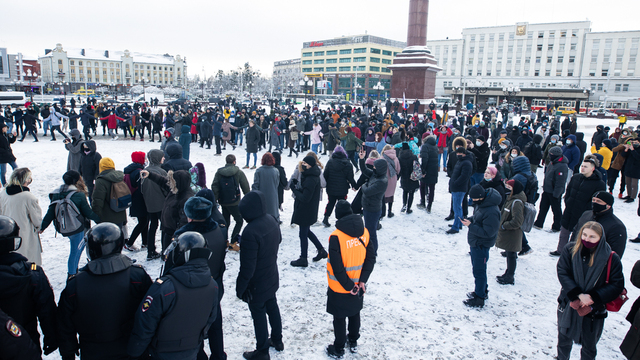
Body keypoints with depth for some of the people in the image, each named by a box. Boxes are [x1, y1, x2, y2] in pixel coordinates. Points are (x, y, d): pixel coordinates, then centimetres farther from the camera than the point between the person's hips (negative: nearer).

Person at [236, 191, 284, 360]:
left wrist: (240, 287, -14)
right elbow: (278, 240, 13)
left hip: (256, 285, -8)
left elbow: (247, 267, -28)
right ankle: (277, 340, 44)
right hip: (272, 278, 8)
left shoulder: (250, 232, -34)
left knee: (259, 315, 10)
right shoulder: (271, 220, -8)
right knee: (272, 307, 24)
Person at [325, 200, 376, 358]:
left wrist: (349, 286, -14)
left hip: (339, 288, -5)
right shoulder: (364, 232, -8)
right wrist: (362, 281, -7)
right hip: (358, 285, 5)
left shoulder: (336, 237, -26)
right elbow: (371, 258, -6)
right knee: (355, 313, 25)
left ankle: (338, 349, 29)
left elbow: (337, 268, -25)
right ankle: (353, 342, 42)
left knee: (339, 318, 13)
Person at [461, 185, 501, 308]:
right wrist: (470, 220, -4)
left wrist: (471, 226, -26)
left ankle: (479, 299, 19)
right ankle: (482, 291, 40)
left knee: (479, 271, 4)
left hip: (481, 245, -9)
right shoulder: (481, 203, -1)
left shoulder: (491, 212, -30)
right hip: (475, 242, 9)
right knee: (477, 268, 23)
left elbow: (488, 232, -27)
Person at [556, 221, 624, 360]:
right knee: (564, 341, 22)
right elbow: (562, 273, -12)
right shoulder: (570, 250, -10)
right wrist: (578, 294, -22)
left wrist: (593, 297, -19)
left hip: (593, 311, -1)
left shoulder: (611, 258, -14)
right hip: (568, 306, 2)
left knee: (589, 347, 18)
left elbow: (617, 285, -10)